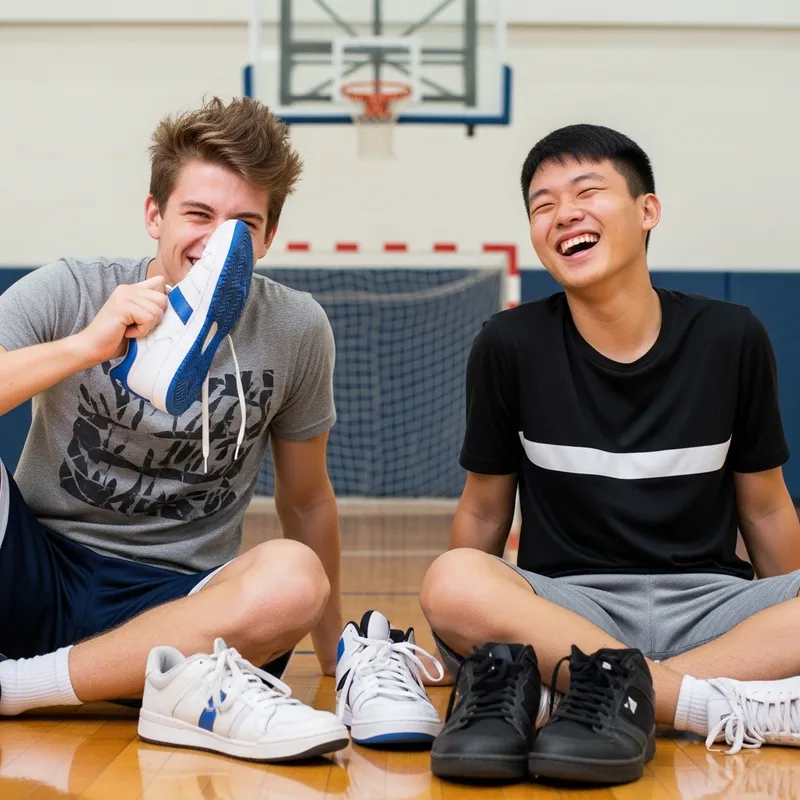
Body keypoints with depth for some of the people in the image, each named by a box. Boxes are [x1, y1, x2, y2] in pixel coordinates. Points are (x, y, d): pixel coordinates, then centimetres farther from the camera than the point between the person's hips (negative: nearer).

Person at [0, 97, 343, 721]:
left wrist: (334, 652, 16)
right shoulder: (68, 293, -5)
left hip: (170, 602, 2)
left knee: (294, 577, -32)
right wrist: (87, 345, -28)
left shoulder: (296, 330, 0)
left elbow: (307, 498, 11)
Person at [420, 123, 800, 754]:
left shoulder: (731, 338, 2)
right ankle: (726, 707, -31)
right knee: (452, 582, -34)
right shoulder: (511, 345, 1)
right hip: (566, 603, -1)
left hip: (708, 602, 1)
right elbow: (485, 511, 9)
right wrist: (458, 629, 4)